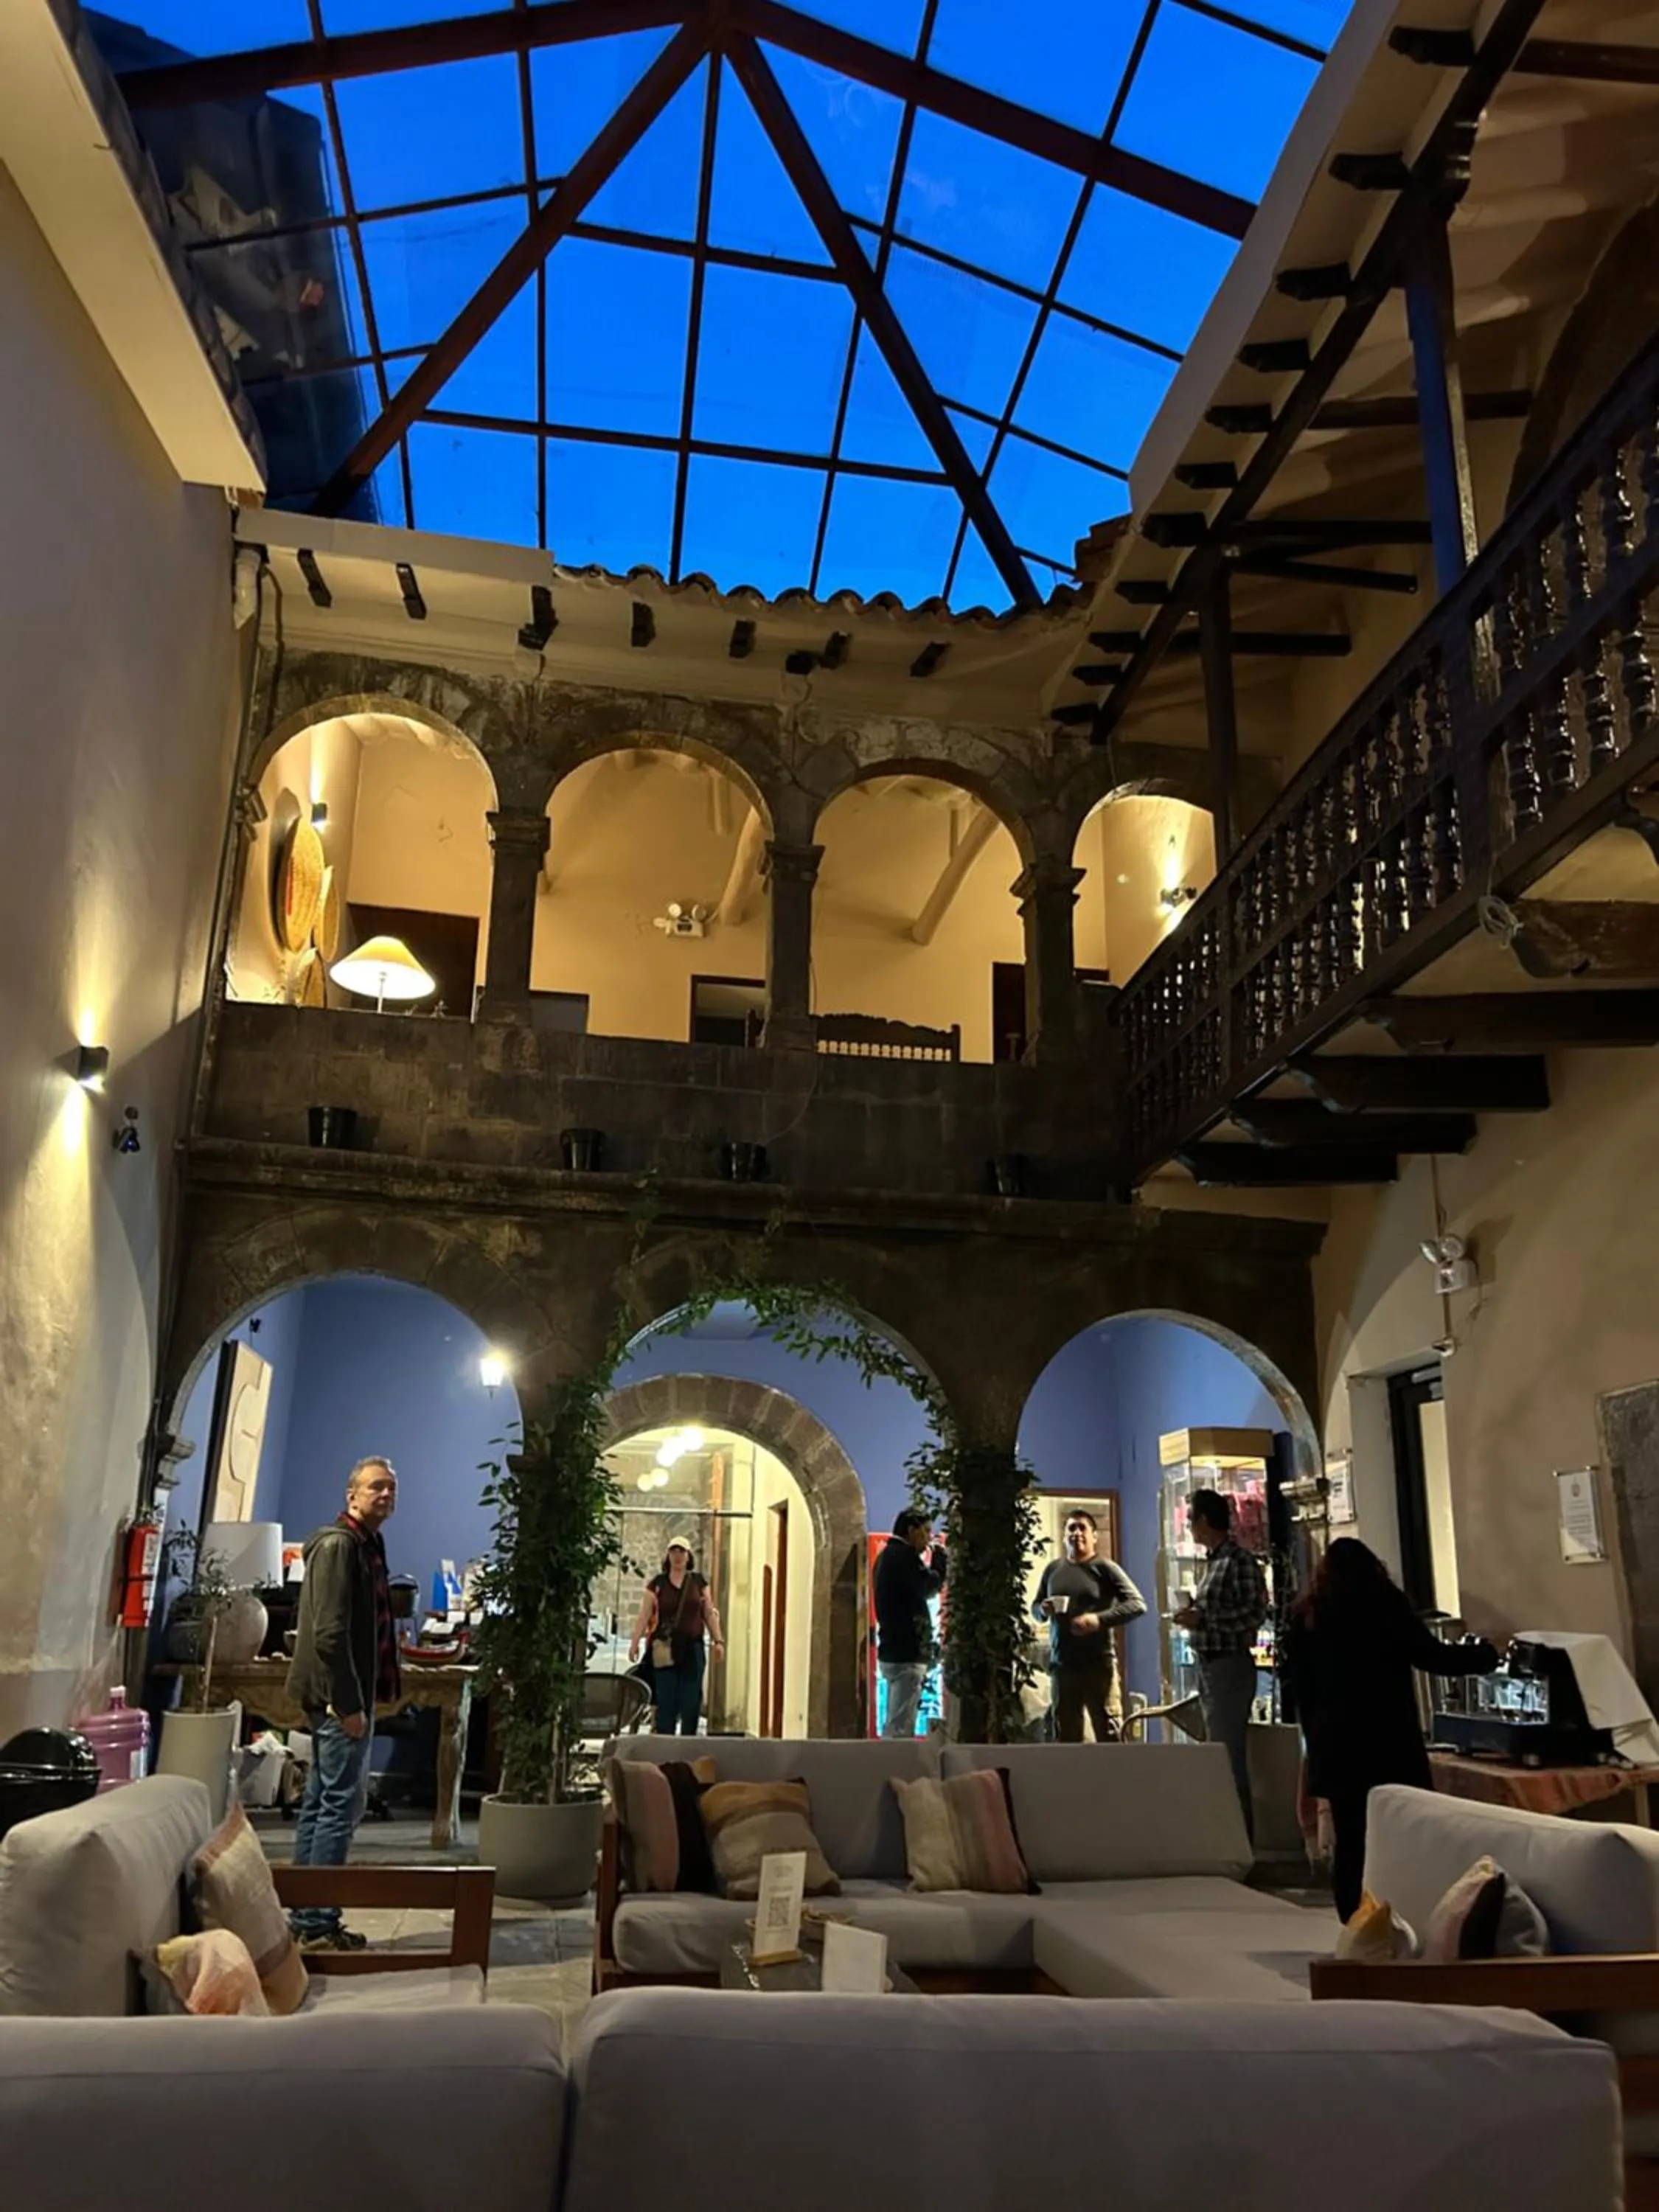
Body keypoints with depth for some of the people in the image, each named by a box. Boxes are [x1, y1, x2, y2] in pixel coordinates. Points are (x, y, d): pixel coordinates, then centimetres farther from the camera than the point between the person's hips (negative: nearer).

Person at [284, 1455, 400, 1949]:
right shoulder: (339, 1544, -14)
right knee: (342, 1804, -6)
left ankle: (307, 1918, 21)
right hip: (340, 1696, -10)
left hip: (338, 1697, 10)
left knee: (320, 1804, 13)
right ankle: (318, 1924, 1)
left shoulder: (366, 1545, 16)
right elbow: (329, 1632, -21)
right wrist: (349, 1703, -21)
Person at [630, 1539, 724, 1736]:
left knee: (691, 1699, 1)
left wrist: (718, 1640, 4)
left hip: (693, 1648, 1)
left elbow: (709, 1614, 11)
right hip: (665, 1650, -1)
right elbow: (644, 1616, 1)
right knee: (665, 1699, -2)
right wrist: (635, 1642, -7)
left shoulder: (699, 1582, 9)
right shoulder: (657, 1584, 5)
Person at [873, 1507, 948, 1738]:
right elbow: (930, 1586, -19)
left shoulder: (889, 1555, 19)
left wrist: (933, 1560, 11)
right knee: (901, 1726, -12)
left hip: (894, 1651, 10)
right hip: (906, 1653, -10)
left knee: (894, 1724, 11)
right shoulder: (903, 1555, -12)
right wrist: (940, 1557, -3)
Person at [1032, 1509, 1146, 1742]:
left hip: (1097, 1663, -4)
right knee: (1065, 1733, 9)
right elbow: (1034, 1606, 20)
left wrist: (1099, 1619, -20)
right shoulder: (1053, 1569, 11)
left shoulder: (1106, 1568, -2)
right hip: (1061, 1664, 4)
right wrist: (1043, 1610, -5)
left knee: (1106, 1730, -2)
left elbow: (1138, 1604, -8)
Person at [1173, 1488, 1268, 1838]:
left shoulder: (1240, 1560, -13)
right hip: (1208, 1664, 9)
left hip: (1230, 1665, -9)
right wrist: (1194, 1612, 4)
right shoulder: (1213, 1560, 13)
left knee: (1229, 1754, -5)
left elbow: (1256, 1612, -19)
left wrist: (1202, 1618, -19)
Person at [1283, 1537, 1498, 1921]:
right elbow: (1431, 1656, -1)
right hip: (1389, 1743, -3)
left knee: (1350, 1845, 6)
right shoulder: (1386, 1606, -3)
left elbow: (1300, 1689, 11)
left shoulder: (1305, 1617, 9)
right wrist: (1482, 1653, 15)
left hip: (1335, 1747, 3)